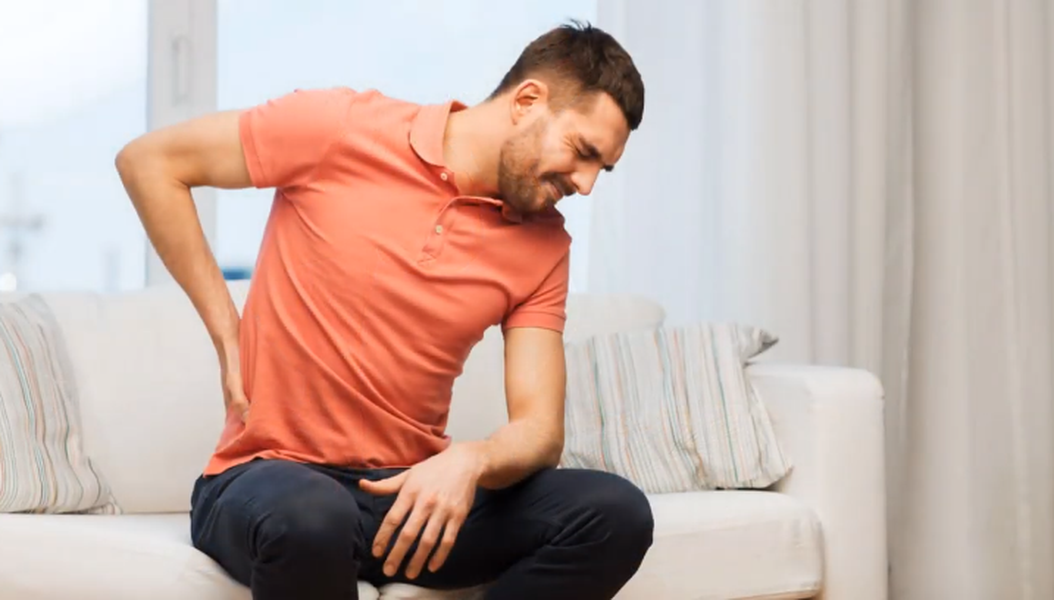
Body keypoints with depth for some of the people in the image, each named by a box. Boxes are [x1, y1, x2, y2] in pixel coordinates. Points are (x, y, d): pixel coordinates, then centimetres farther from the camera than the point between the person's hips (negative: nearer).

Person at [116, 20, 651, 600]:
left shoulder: (543, 245, 3)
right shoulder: (341, 125, -8)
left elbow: (539, 428, -1)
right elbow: (147, 161, -1)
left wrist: (468, 462, -25)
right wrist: (228, 335, -4)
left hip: (414, 491, 4)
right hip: (271, 475, -4)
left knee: (616, 513, -21)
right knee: (310, 519, -41)